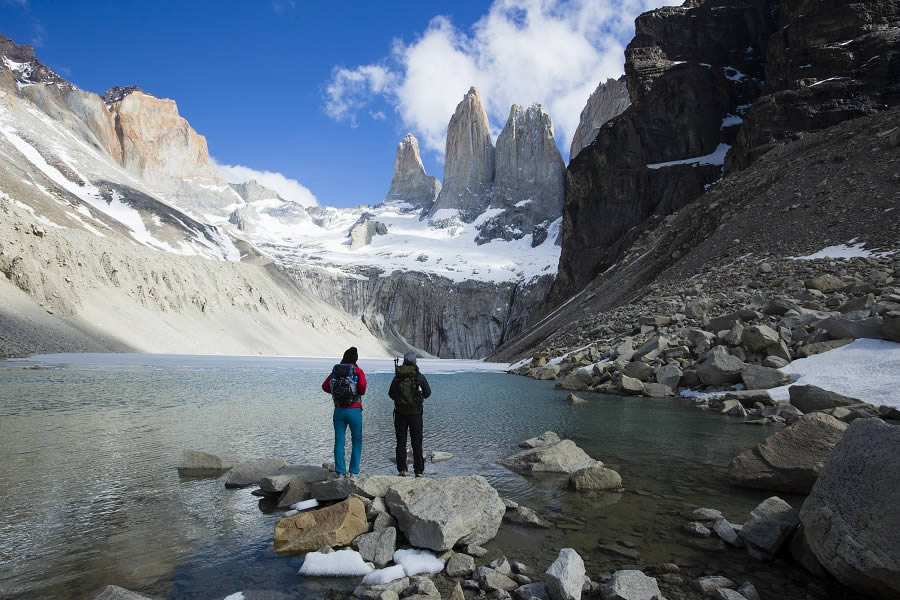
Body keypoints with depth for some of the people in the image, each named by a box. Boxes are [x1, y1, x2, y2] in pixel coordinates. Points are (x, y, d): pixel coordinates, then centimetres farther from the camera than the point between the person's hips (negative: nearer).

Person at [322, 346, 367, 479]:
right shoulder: (357, 371, -3)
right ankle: (354, 471, 5)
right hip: (354, 410, -3)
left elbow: (324, 386, 5)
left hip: (338, 410, 3)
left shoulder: (335, 370, 9)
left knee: (339, 442, 7)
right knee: (356, 441, 8)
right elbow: (362, 385, -19)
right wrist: (361, 392, 1)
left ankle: (340, 472, 6)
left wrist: (335, 391, 13)